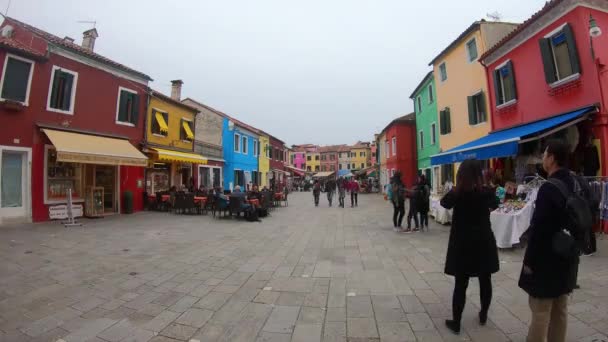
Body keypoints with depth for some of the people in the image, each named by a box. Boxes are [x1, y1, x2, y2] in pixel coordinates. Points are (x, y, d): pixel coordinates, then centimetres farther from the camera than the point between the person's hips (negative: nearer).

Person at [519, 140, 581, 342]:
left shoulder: (549, 188, -21)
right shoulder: (575, 185, 4)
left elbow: (538, 228, -22)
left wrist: (529, 260, -13)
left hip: (546, 258, -8)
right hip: (566, 256, 8)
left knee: (541, 310, 3)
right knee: (560, 309, 18)